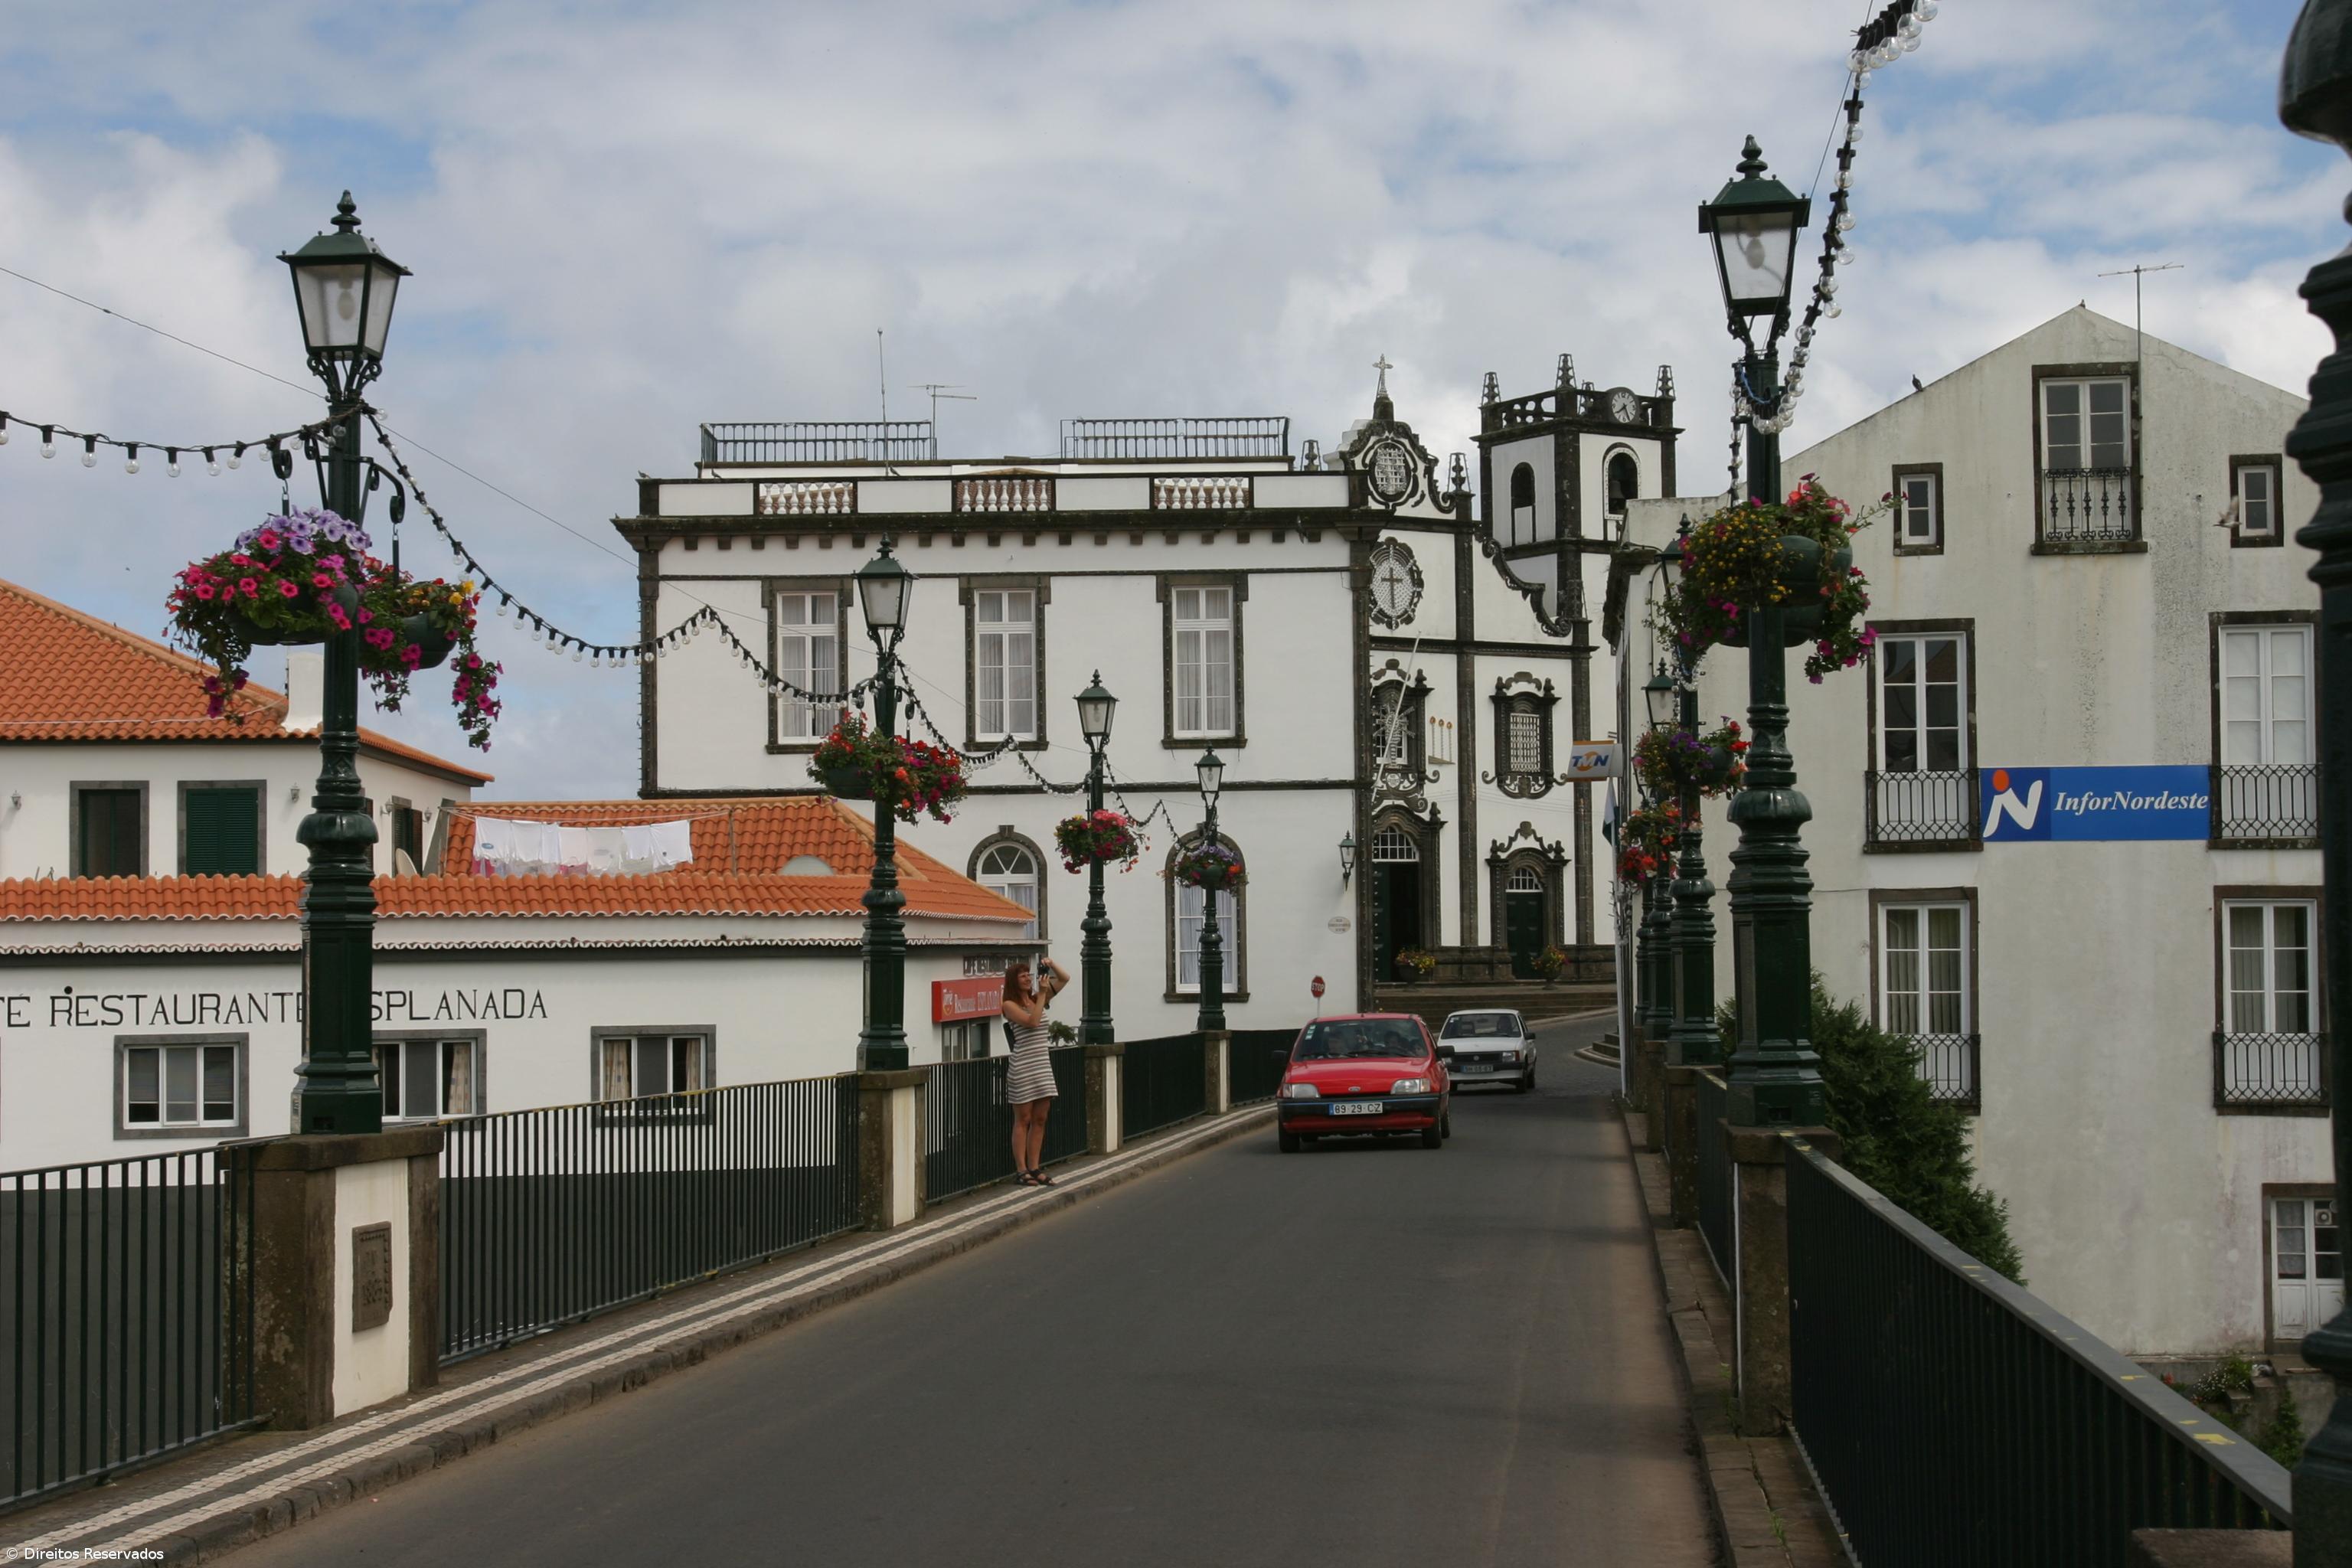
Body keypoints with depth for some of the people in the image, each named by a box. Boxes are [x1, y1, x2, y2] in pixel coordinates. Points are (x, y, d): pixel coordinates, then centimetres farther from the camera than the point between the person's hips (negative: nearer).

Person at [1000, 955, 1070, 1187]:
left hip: (1043, 1065, 6)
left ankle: (1034, 1168, 13)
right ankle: (1021, 1170, 3)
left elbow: (1065, 979, 14)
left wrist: (1051, 965, -3)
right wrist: (1042, 994, -15)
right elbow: (1032, 1021, -21)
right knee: (1023, 1120, -1)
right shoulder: (1010, 1005, -6)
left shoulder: (1036, 999, 11)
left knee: (1040, 1120, 7)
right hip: (1022, 1068, -6)